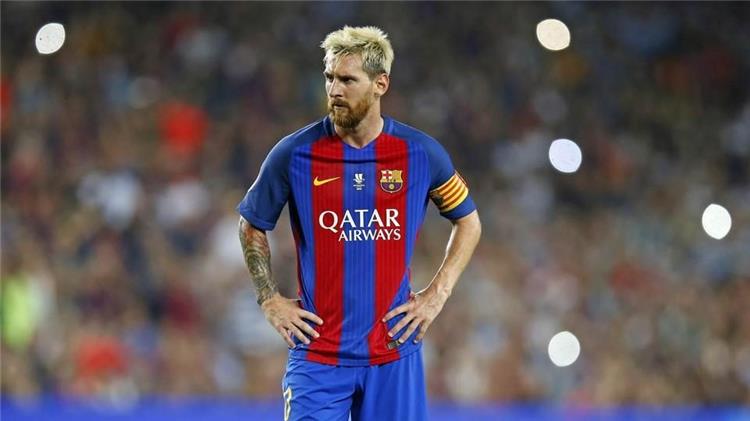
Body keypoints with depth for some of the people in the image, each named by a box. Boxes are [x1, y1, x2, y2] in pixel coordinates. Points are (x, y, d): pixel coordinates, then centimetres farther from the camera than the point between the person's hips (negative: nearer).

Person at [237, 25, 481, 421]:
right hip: (317, 352, -1)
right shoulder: (295, 153, -4)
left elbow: (468, 222, 14)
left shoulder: (420, 152, -1)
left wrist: (436, 295, 4)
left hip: (394, 350, 1)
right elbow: (252, 226, 11)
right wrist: (271, 301, 3)